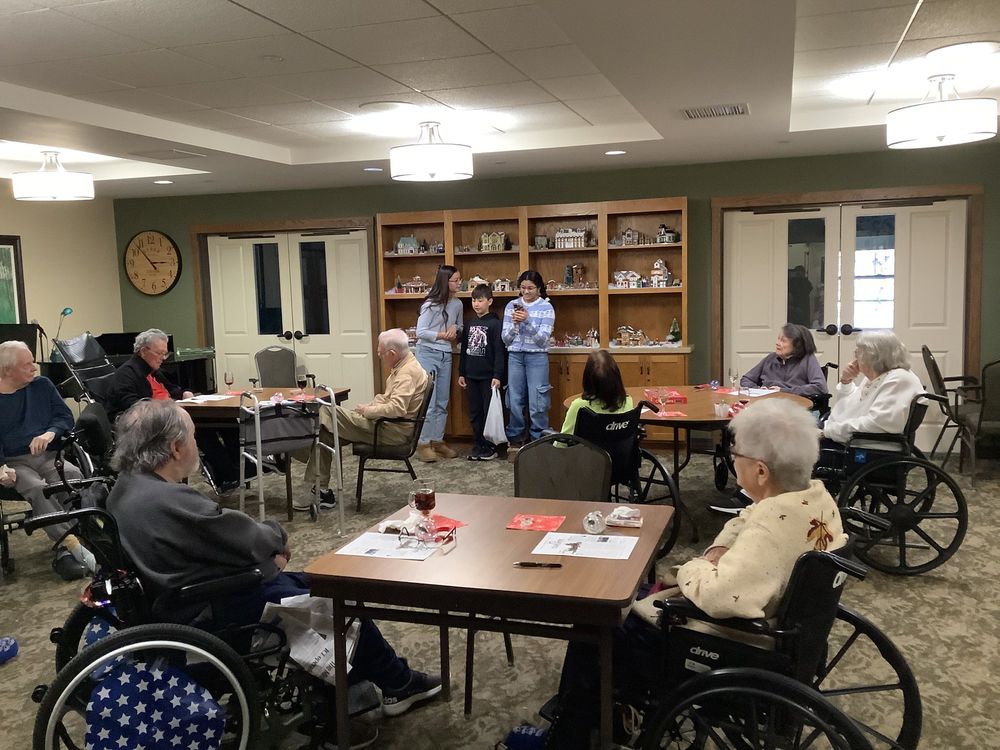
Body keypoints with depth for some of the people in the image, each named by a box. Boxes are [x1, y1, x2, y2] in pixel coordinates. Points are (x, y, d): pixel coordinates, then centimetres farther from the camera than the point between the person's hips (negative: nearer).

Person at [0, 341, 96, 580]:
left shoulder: (42, 385, 16)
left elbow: (65, 416, 13)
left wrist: (51, 433, -10)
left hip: (48, 456, 2)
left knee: (74, 477, -33)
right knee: (37, 488, -36)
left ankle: (65, 550, -36)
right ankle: (72, 545, -44)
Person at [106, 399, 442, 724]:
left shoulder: (130, 487, 2)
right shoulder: (168, 501, -30)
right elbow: (250, 539, -19)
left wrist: (266, 549, -1)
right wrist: (277, 535, 3)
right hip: (214, 615, -10)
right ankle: (398, 684, 23)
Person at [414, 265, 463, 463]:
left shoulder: (457, 304, 6)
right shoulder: (431, 304, -12)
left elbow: (460, 327, 19)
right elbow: (420, 332, -12)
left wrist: (455, 329, -3)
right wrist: (443, 335, -15)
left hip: (446, 356, 6)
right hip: (427, 353, -6)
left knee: (442, 402, 10)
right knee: (428, 402, -7)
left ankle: (437, 441, 20)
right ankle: (423, 444, 1)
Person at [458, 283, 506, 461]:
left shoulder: (495, 324, -8)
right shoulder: (469, 324, 10)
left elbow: (499, 352, -12)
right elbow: (464, 350, 15)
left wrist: (497, 376, -17)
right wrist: (461, 373, 12)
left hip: (488, 376, -6)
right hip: (472, 376, 6)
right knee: (475, 413, 10)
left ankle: (490, 447, 10)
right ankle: (478, 445, 19)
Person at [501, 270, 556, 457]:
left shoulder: (546, 307, -1)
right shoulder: (512, 306, 7)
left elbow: (542, 338, -9)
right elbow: (505, 338, 4)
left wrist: (527, 321, -22)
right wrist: (515, 324, -14)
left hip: (537, 357, -3)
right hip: (515, 356, 3)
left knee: (537, 402, -3)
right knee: (515, 401, 6)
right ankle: (515, 441, 17)